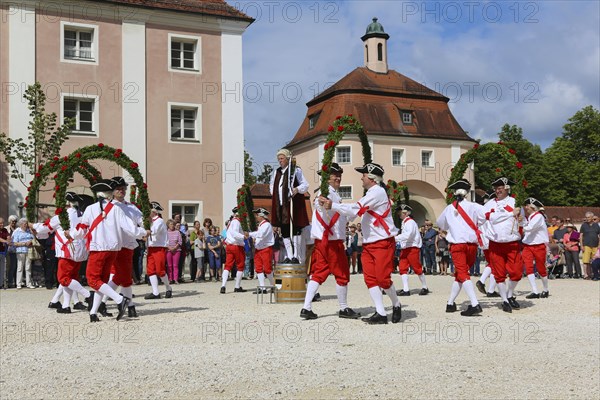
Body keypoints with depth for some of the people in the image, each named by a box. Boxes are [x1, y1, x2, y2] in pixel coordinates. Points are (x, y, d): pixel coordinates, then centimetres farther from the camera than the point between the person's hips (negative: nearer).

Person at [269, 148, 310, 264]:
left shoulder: (296, 170, -2)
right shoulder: (276, 172, 17)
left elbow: (305, 185, -5)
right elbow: (272, 185, 31)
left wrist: (297, 189, -23)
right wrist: (273, 192, 12)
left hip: (293, 205, -6)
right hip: (280, 205, 6)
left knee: (295, 230, -7)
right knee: (284, 231, 7)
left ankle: (295, 255, -3)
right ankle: (289, 256, 13)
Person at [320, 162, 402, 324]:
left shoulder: (378, 192, -13)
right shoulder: (370, 195, 20)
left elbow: (355, 208, -21)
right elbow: (354, 211, 17)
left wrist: (332, 205, -17)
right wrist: (329, 204, 11)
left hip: (383, 243, -9)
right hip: (368, 244, 9)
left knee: (383, 278, -7)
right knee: (370, 278, 1)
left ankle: (396, 305, 16)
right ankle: (381, 313, 2)